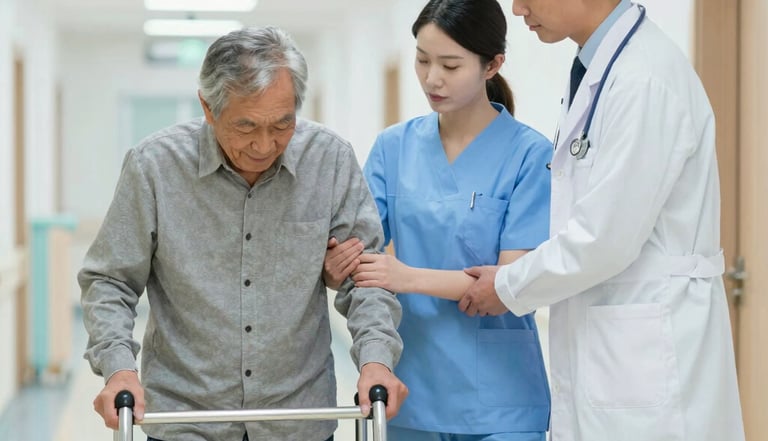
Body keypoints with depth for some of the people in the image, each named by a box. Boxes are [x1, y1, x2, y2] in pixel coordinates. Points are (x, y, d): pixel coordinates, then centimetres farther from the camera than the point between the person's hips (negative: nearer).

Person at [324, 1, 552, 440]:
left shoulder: (529, 153, -9)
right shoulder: (393, 146, 4)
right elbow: (359, 247, 1)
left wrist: (409, 277, -24)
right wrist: (337, 265, -22)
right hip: (413, 389, 4)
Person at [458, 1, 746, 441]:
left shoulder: (644, 79, -19)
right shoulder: (597, 70, 10)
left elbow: (606, 238, -20)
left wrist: (509, 287, -7)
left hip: (649, 355, -9)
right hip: (600, 351, 9)